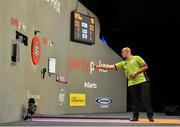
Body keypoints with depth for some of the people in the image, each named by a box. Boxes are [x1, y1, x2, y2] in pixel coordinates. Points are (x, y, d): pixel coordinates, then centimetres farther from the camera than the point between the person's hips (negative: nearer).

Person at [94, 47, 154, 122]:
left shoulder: (137, 58, 5)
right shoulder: (123, 63, 14)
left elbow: (145, 67, 1)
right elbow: (112, 66, 7)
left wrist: (136, 73, -9)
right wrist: (100, 67, 0)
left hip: (142, 81, -4)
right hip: (132, 84, 4)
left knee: (146, 99, -5)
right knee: (135, 101, 4)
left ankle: (150, 116, -1)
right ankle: (135, 116, 11)